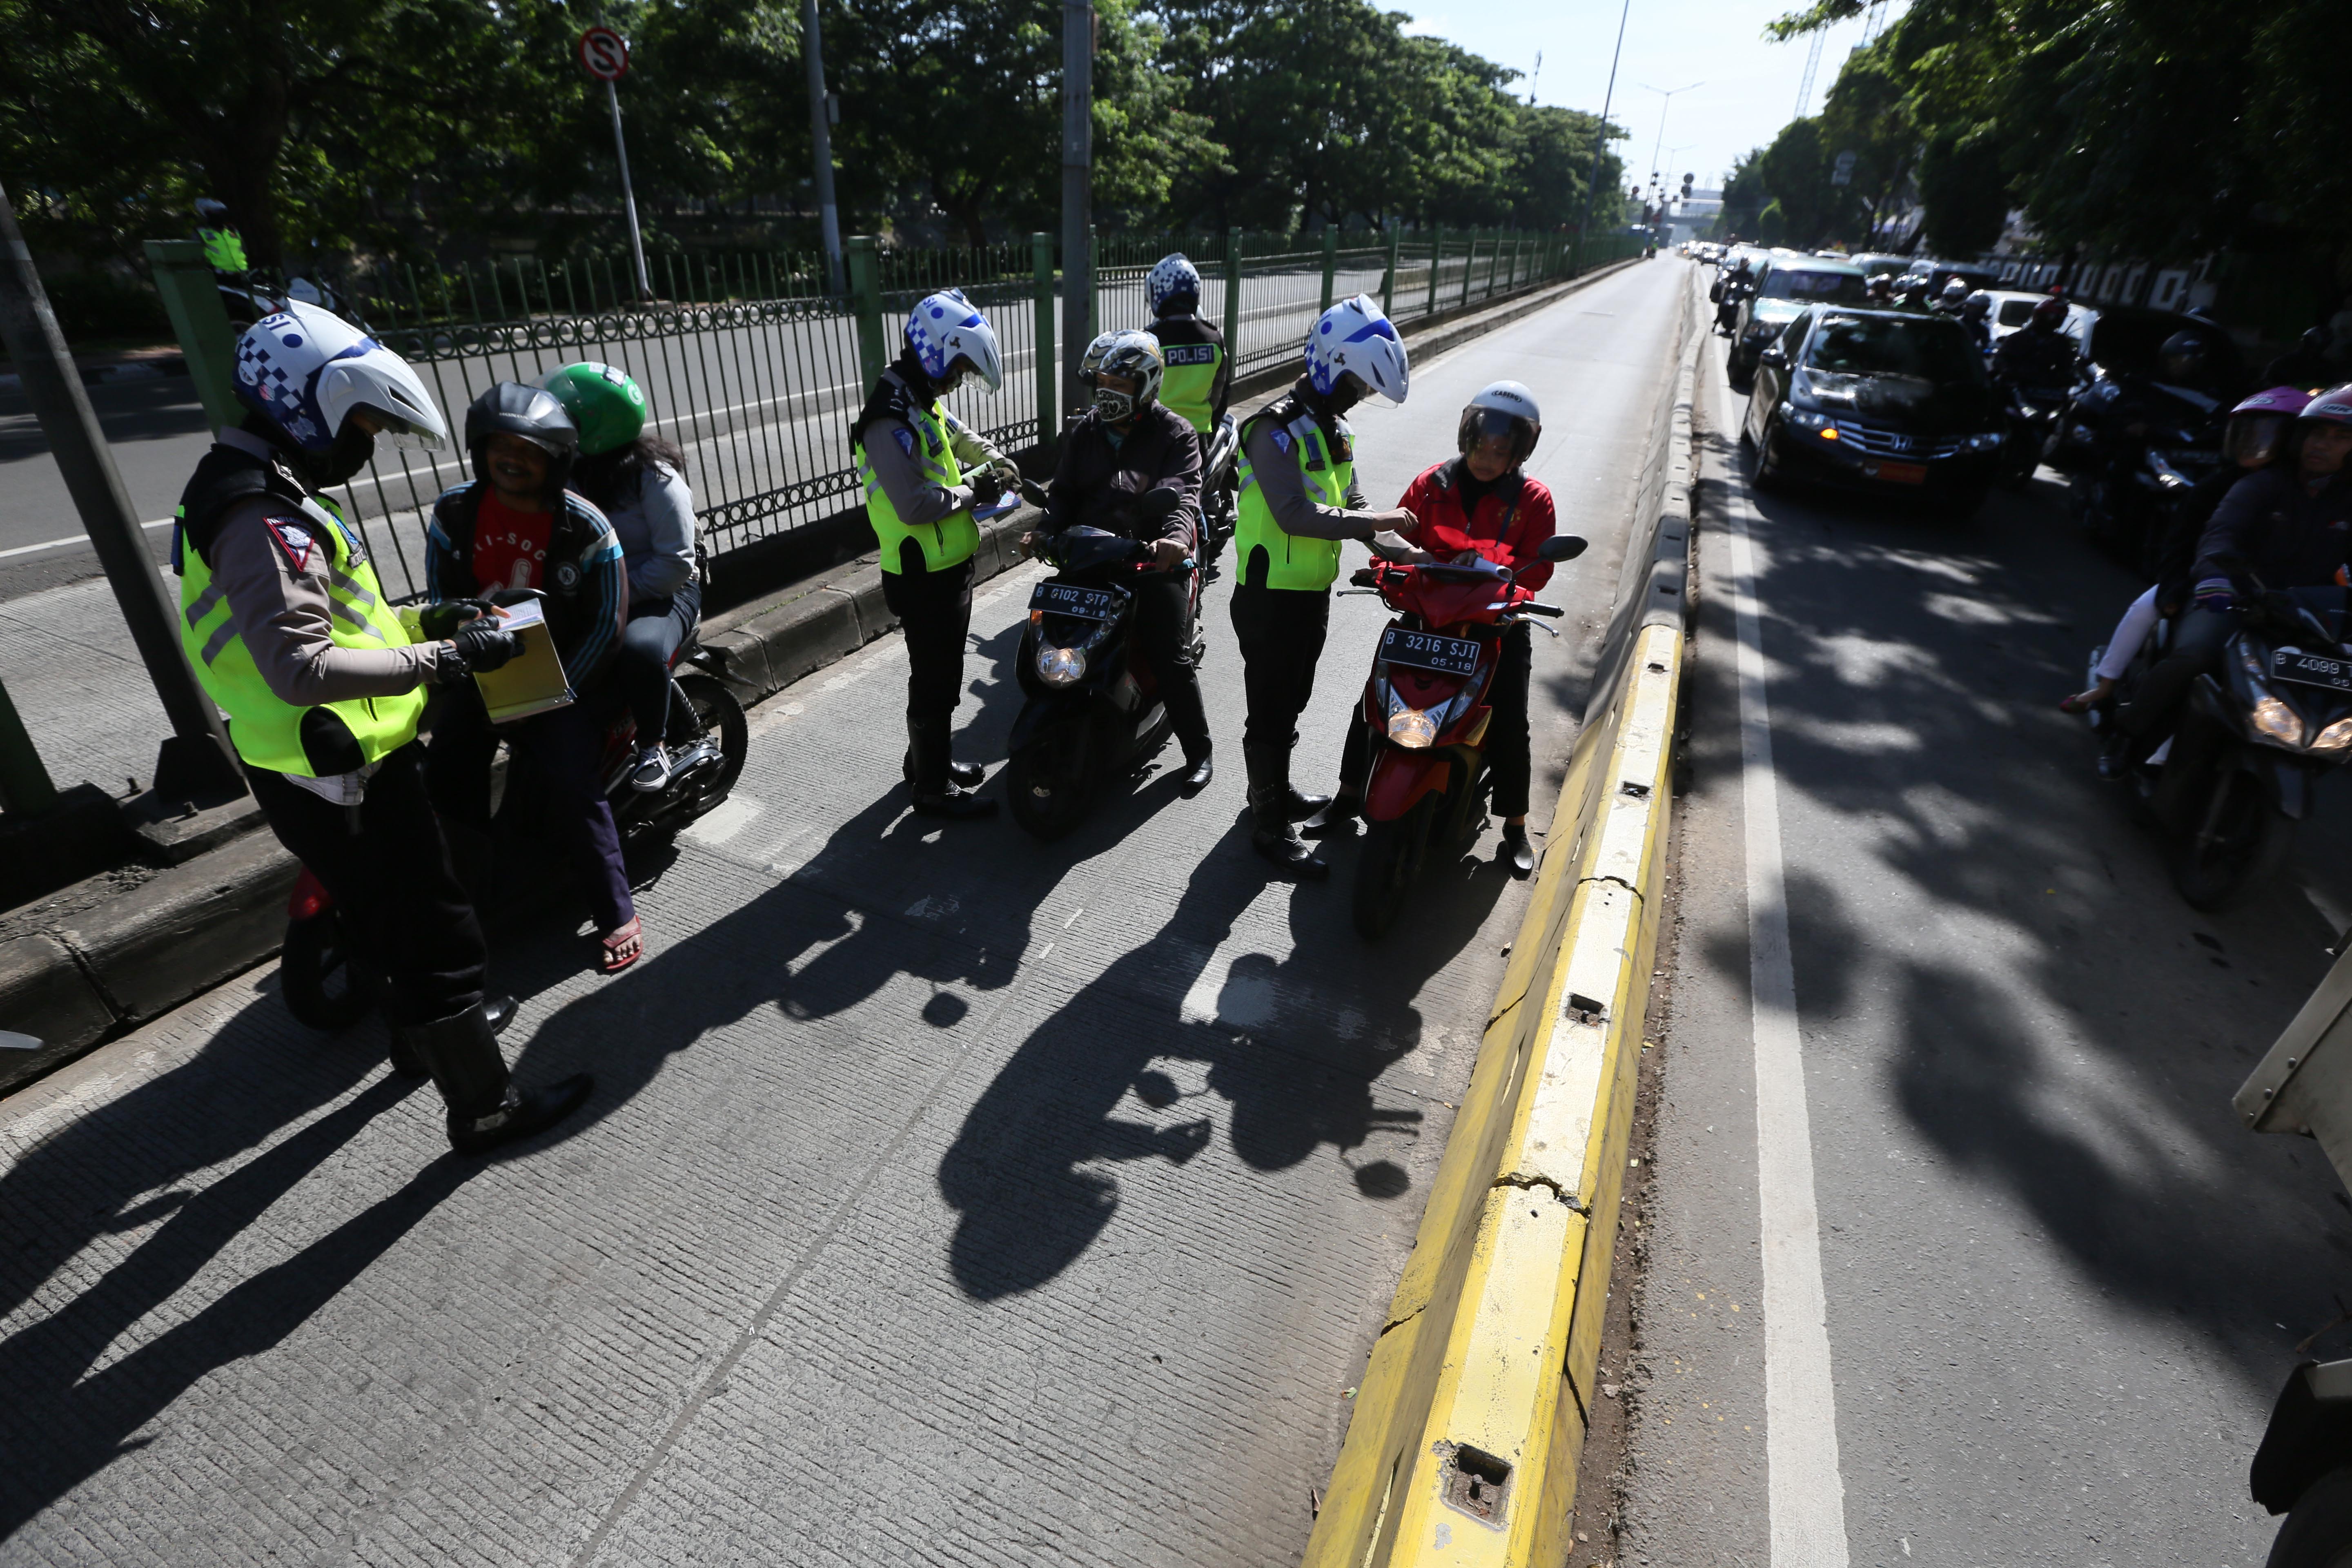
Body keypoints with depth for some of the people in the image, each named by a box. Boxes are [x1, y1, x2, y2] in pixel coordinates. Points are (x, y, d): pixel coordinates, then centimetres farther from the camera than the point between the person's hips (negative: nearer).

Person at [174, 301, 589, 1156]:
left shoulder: (263, 492, 11)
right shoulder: (263, 521, -23)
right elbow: (304, 668, -31)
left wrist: (423, 625, 8)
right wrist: (444, 658, -28)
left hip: (337, 765, 11)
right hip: (340, 777, -11)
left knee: (399, 917, 27)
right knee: (439, 933, -1)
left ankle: (423, 1033, 49)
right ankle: (483, 1106, 12)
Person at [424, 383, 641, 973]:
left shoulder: (586, 528, -11)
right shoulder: (452, 513, 1)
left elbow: (606, 626, -10)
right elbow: (440, 600, 9)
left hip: (566, 677, -4)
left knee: (574, 787, -18)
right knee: (450, 774, -13)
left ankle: (617, 914, -5)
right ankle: (479, 897, 7)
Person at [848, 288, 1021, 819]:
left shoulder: (924, 401, 9)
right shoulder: (891, 421, -23)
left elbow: (957, 433, 30)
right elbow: (915, 504, -30)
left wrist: (993, 459, 13)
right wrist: (973, 493, -17)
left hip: (947, 567, 10)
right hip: (924, 578, -10)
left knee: (939, 673, 22)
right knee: (936, 681, 0)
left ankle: (928, 760, 39)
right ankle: (934, 789, 14)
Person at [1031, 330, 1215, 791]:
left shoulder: (1175, 434, 0)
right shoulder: (1084, 433, 16)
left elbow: (1183, 492, -16)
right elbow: (1064, 490, 11)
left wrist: (1175, 537, -37)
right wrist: (1047, 531, -11)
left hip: (1154, 559, -4)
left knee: (1172, 658, -10)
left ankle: (1198, 751, 8)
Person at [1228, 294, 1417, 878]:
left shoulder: (1335, 428, 12)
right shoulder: (1277, 428, -18)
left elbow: (1348, 506, 14)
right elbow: (1295, 513, -29)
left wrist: (1403, 551, 2)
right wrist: (1375, 520, -26)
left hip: (1314, 591, 9)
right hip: (1272, 595, -9)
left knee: (1291, 703, 21)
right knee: (1270, 713, 1)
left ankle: (1276, 791, 39)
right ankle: (1269, 825, 12)